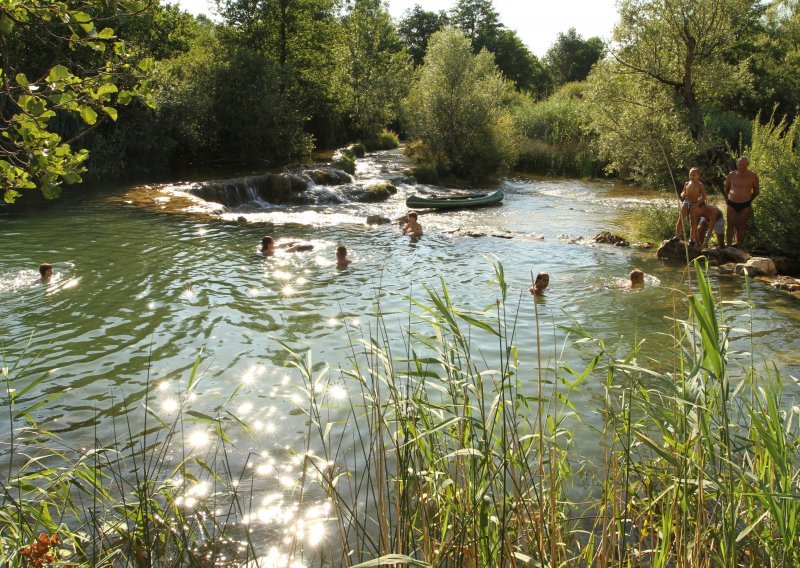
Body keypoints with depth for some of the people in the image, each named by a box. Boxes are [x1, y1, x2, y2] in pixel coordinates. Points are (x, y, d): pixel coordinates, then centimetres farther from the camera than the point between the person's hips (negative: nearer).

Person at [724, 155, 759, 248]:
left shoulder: (753, 177, -4)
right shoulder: (731, 175, 1)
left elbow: (756, 191, 10)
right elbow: (726, 188, 17)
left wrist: (749, 200, 7)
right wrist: (727, 199, 11)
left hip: (745, 205, -1)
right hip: (732, 204, 1)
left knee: (741, 226, 4)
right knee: (730, 225, 3)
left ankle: (739, 246, 13)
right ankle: (729, 245, 10)